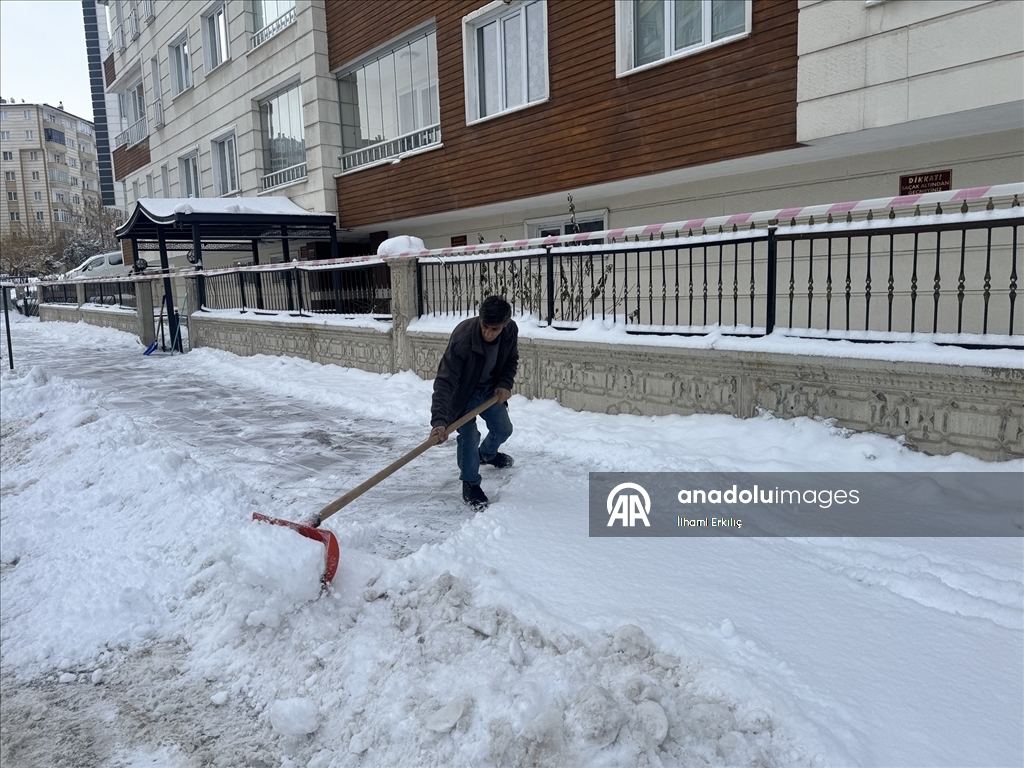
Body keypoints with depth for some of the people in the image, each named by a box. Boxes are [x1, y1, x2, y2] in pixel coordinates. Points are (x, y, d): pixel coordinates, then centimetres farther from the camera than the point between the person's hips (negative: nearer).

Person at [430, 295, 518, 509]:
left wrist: (505, 384, -17)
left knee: (503, 429, 16)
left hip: (490, 389, 6)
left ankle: (487, 454, 50)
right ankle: (470, 485, 7)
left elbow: (511, 360, 0)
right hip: (463, 392, -5)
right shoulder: (462, 338, -40)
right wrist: (439, 420, -51)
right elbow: (444, 382, -42)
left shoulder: (511, 330, -23)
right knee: (469, 436, -15)